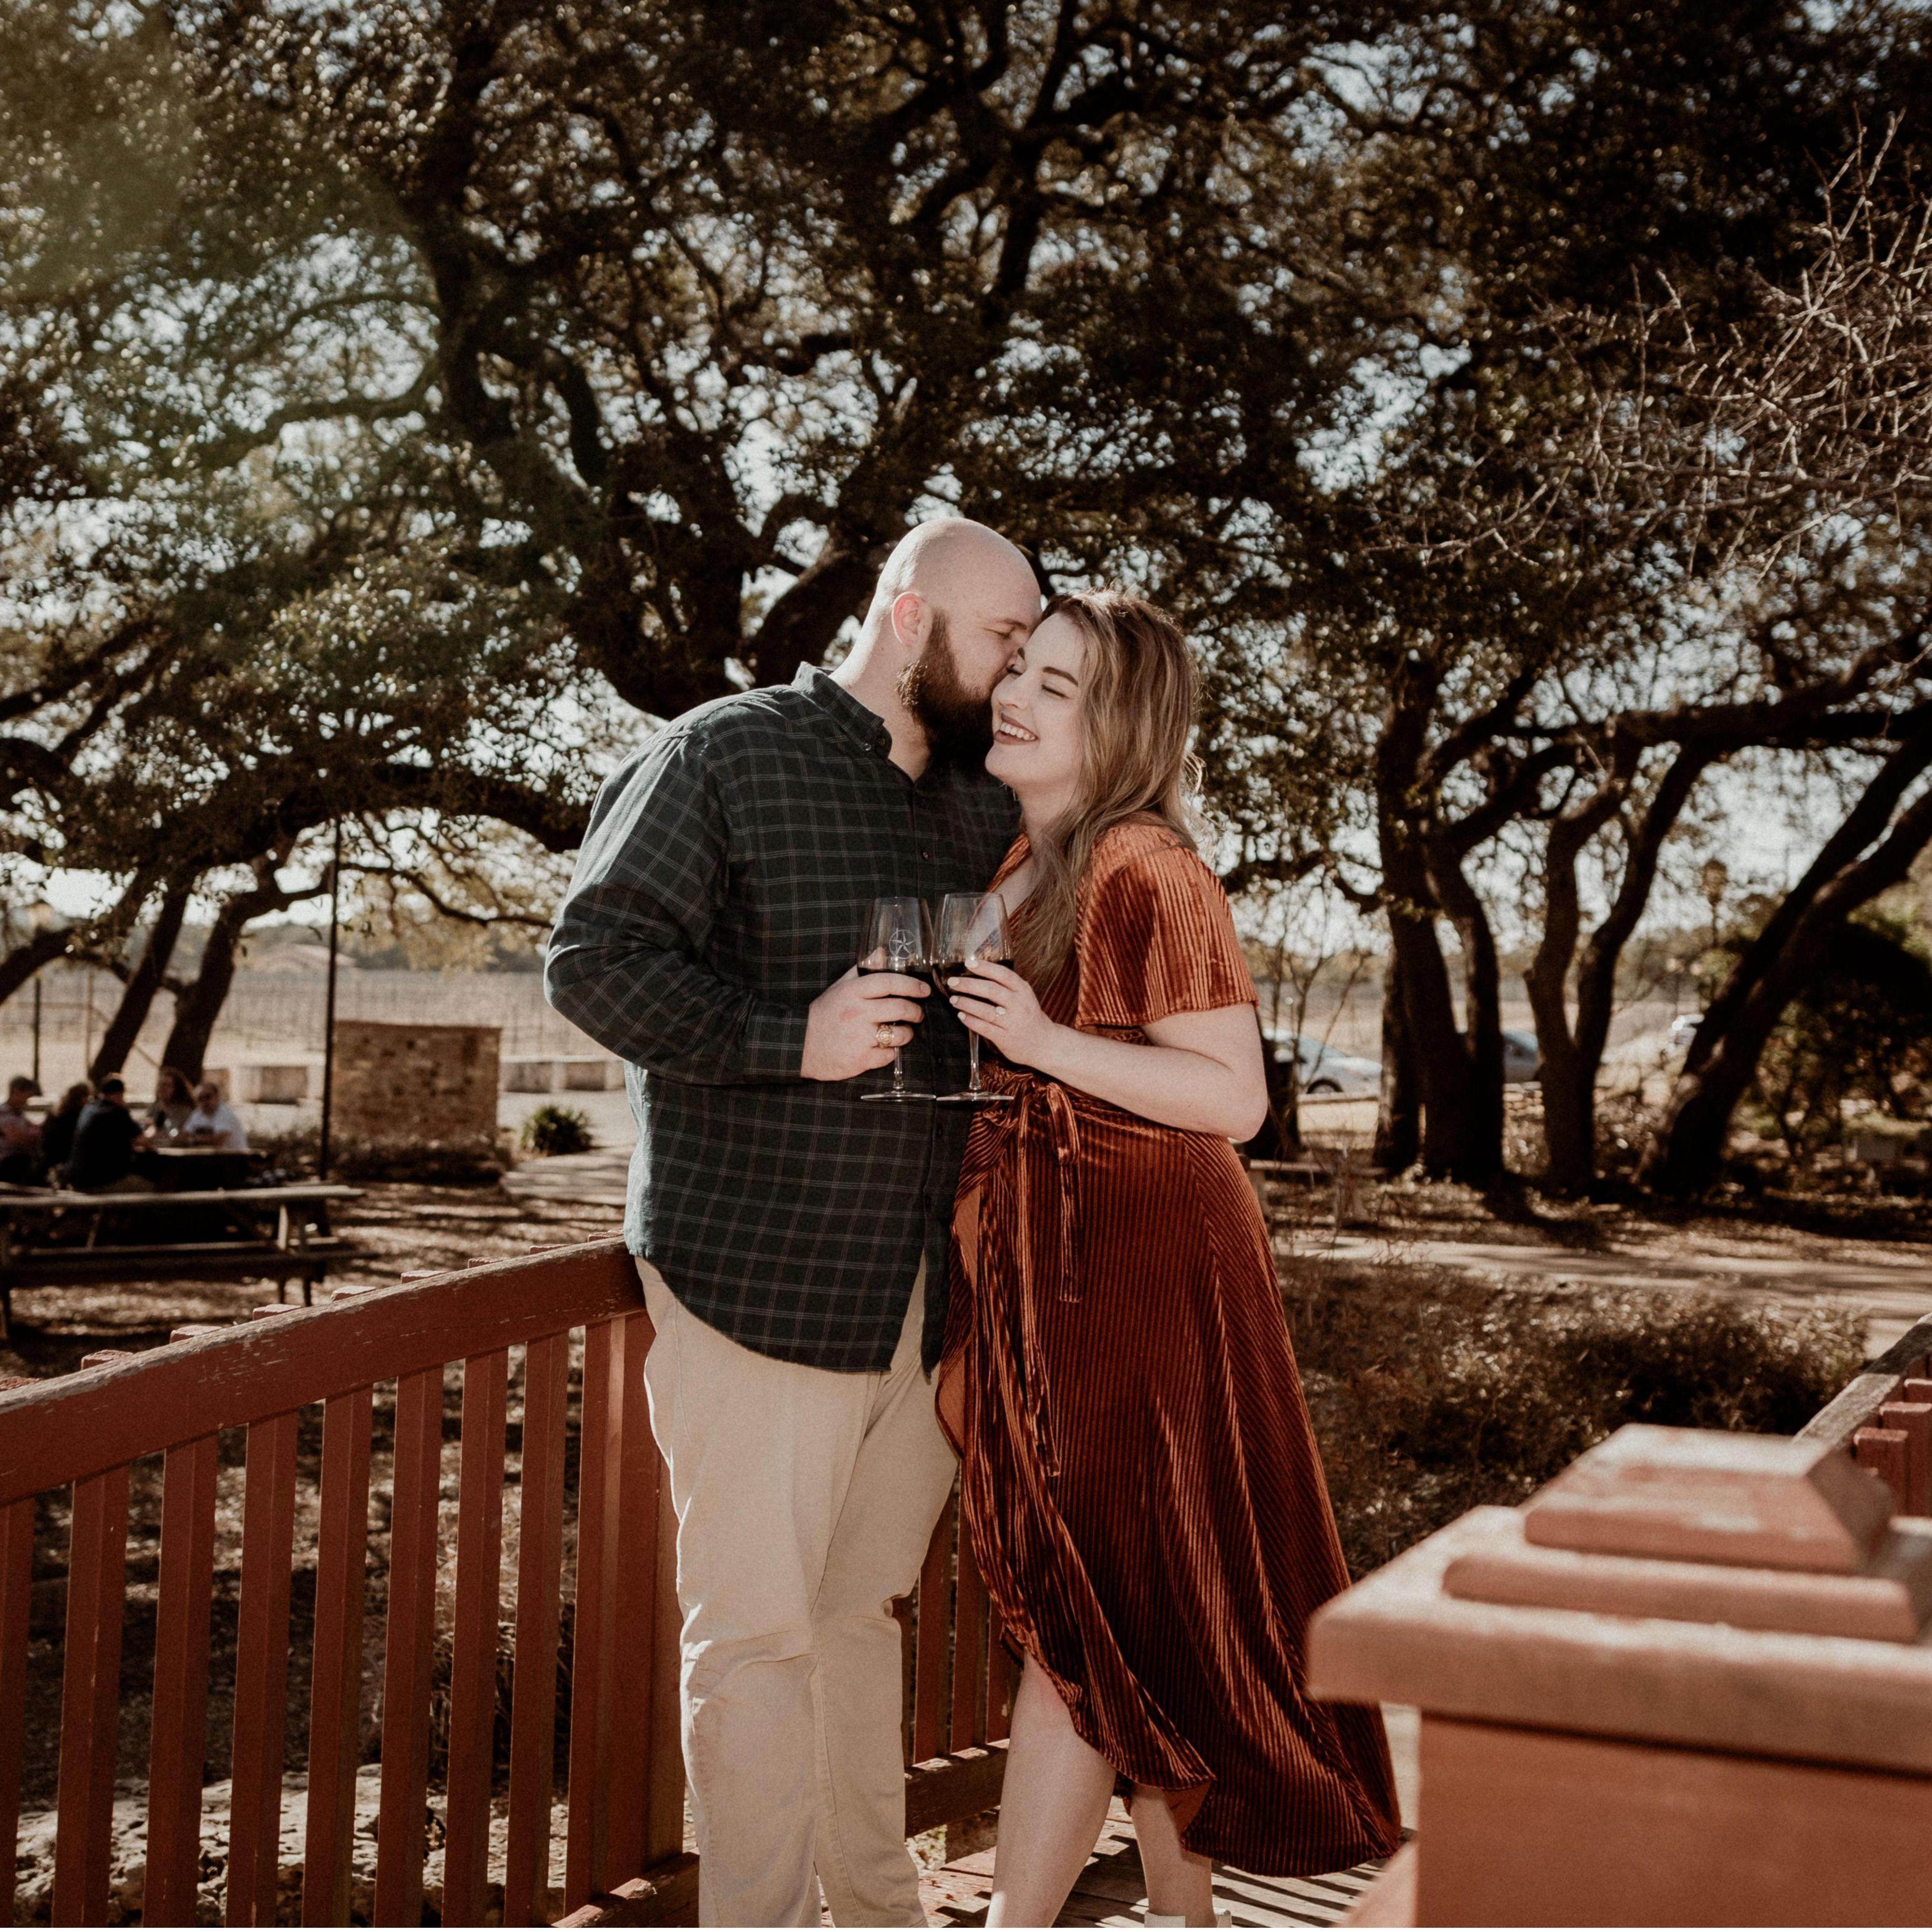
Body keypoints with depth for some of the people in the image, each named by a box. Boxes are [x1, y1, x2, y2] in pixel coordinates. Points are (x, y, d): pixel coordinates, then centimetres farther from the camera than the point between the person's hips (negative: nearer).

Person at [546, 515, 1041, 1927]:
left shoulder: (988, 804, 15)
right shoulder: (725, 755, -4)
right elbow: (593, 960, -9)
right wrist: (791, 1037, -18)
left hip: (929, 1287, 6)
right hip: (760, 1275, -6)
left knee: (872, 1609, 16)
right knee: (758, 1627, 0)